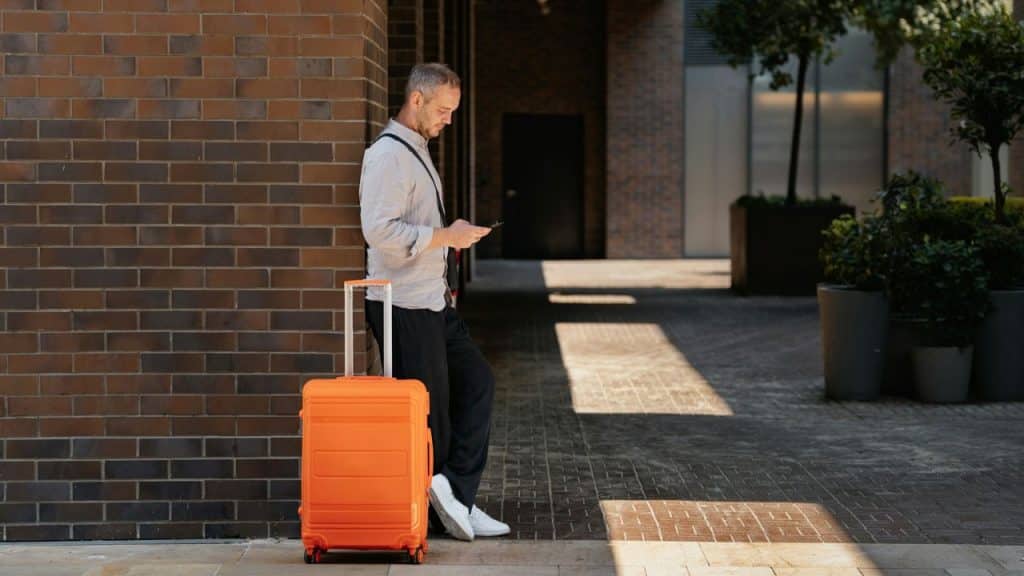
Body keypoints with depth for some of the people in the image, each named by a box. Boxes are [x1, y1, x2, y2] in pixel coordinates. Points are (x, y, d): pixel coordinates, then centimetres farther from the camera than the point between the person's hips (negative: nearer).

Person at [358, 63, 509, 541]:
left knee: (476, 381, 9)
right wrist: (446, 236, -20)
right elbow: (380, 229, -26)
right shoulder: (388, 155, -15)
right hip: (403, 308, -10)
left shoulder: (417, 151, 17)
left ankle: (453, 493, 7)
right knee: (427, 411, -2)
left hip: (431, 302, 10)